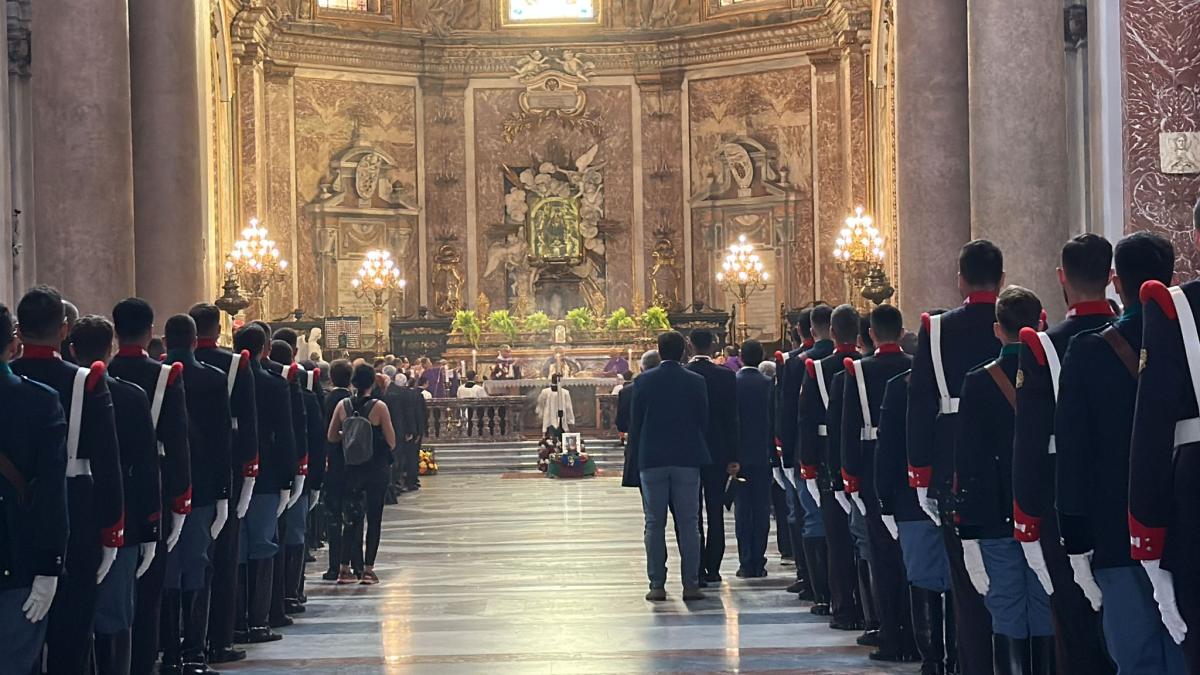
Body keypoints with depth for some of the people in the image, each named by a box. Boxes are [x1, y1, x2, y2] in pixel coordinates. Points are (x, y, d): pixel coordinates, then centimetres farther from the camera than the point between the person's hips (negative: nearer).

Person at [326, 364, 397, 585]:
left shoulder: (343, 405, -2)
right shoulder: (379, 407, -12)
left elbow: (331, 437, 3)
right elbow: (391, 441, -9)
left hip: (352, 469, 3)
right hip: (376, 469, -3)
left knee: (352, 517, 11)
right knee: (374, 518, 6)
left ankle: (345, 569, 8)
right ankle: (368, 569, 5)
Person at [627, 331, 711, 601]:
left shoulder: (643, 381, -2)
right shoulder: (696, 382, -2)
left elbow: (635, 423, 0)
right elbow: (704, 422, 3)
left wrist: (637, 455, 11)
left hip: (651, 460, 0)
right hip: (687, 459, 0)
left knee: (655, 524, 5)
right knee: (688, 523, 4)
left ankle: (657, 585, 2)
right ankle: (691, 584, 2)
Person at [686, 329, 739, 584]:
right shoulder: (726, 376, -4)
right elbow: (732, 419, -3)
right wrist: (733, 457, 1)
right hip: (718, 452, 1)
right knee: (715, 513, 8)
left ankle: (696, 569, 0)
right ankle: (712, 568, 8)